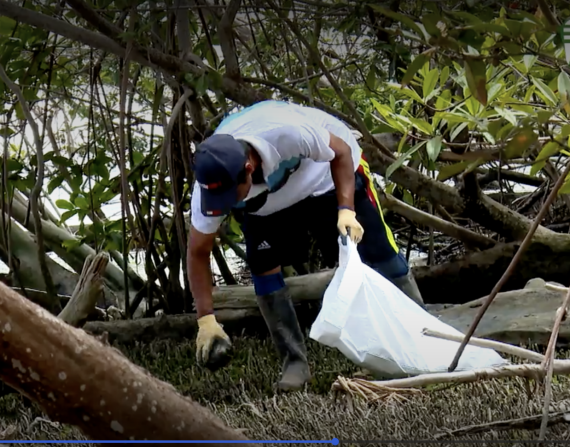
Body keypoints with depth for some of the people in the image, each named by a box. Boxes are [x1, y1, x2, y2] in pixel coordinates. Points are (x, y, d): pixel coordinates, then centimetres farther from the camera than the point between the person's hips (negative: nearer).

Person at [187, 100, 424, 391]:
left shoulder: (288, 132, -44)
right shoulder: (211, 183, -32)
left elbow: (341, 151, -23)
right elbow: (198, 253, -21)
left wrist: (346, 210, -33)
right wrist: (206, 319, -26)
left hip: (330, 172, -2)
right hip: (267, 202, 2)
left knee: (377, 254, -4)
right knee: (262, 265, -16)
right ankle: (294, 362, -6)